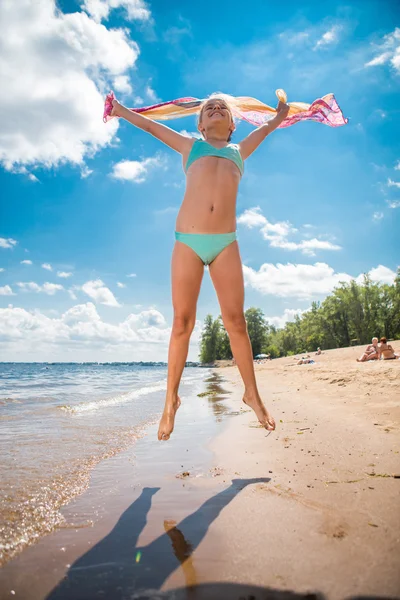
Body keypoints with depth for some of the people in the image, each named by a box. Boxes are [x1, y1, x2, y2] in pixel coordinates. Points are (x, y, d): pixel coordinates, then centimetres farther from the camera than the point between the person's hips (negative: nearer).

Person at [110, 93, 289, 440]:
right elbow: (151, 126, 33)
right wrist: (120, 110, 43)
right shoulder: (190, 147, 23)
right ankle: (171, 399, 10)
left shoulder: (240, 151, 25)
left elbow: (269, 126, 41)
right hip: (188, 241, -1)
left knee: (236, 321, -2)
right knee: (182, 323, -2)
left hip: (226, 243, 1)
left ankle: (252, 394, 13)